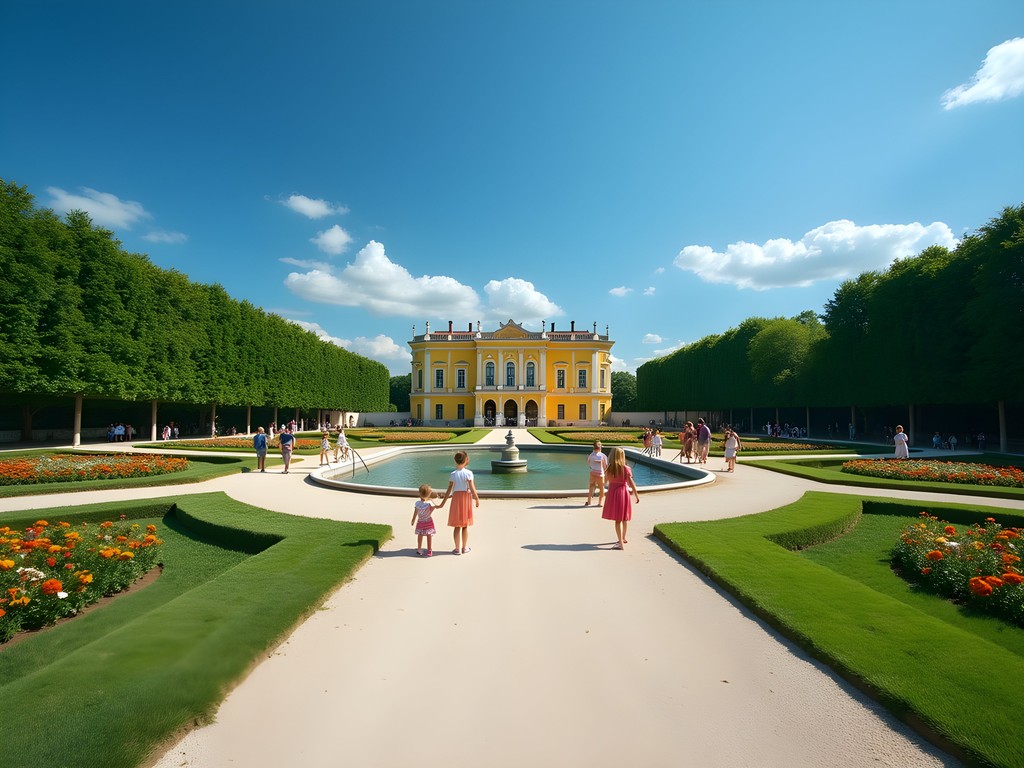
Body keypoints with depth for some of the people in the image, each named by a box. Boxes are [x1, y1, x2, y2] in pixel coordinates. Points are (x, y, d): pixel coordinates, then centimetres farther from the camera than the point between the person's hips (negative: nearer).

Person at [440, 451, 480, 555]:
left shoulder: (453, 474, -5)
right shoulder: (468, 473, -10)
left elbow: (449, 490, -4)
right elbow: (472, 488, -11)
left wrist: (443, 502, 4)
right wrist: (477, 499, -1)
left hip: (456, 498, 1)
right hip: (466, 498, -1)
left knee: (457, 526, 8)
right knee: (465, 525, 10)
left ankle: (457, 548, 12)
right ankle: (465, 548, 18)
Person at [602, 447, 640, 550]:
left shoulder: (610, 468, -8)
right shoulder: (625, 468, -10)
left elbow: (607, 481, 2)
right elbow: (631, 483, -10)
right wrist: (637, 495, -2)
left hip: (613, 493, -1)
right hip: (623, 492, 1)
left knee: (617, 519, 2)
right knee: (624, 518, 19)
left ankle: (620, 543, -2)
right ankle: (623, 539, 36)